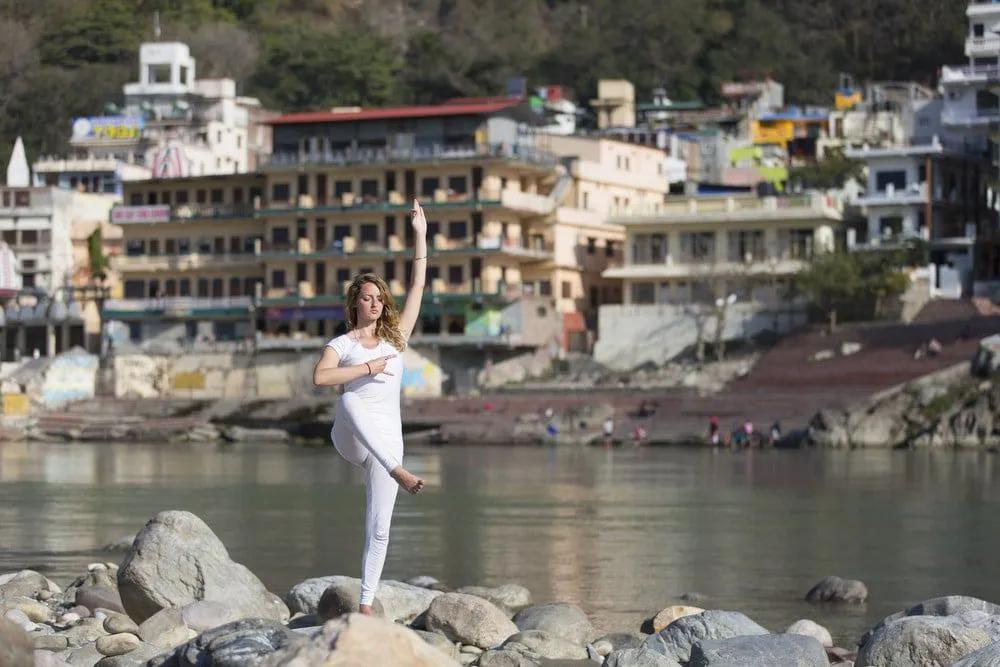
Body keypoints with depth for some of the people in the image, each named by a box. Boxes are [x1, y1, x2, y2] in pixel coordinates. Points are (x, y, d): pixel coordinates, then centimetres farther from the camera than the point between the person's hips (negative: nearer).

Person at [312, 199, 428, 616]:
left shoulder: (394, 338, 14)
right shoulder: (341, 344, 6)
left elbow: (418, 287, 9)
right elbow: (319, 378, -15)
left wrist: (420, 236, 5)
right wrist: (369, 367, -15)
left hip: (387, 441, 3)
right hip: (350, 437, -3)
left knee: (379, 530, -3)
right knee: (351, 402, -39)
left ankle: (366, 605, 3)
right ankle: (398, 472, -58)